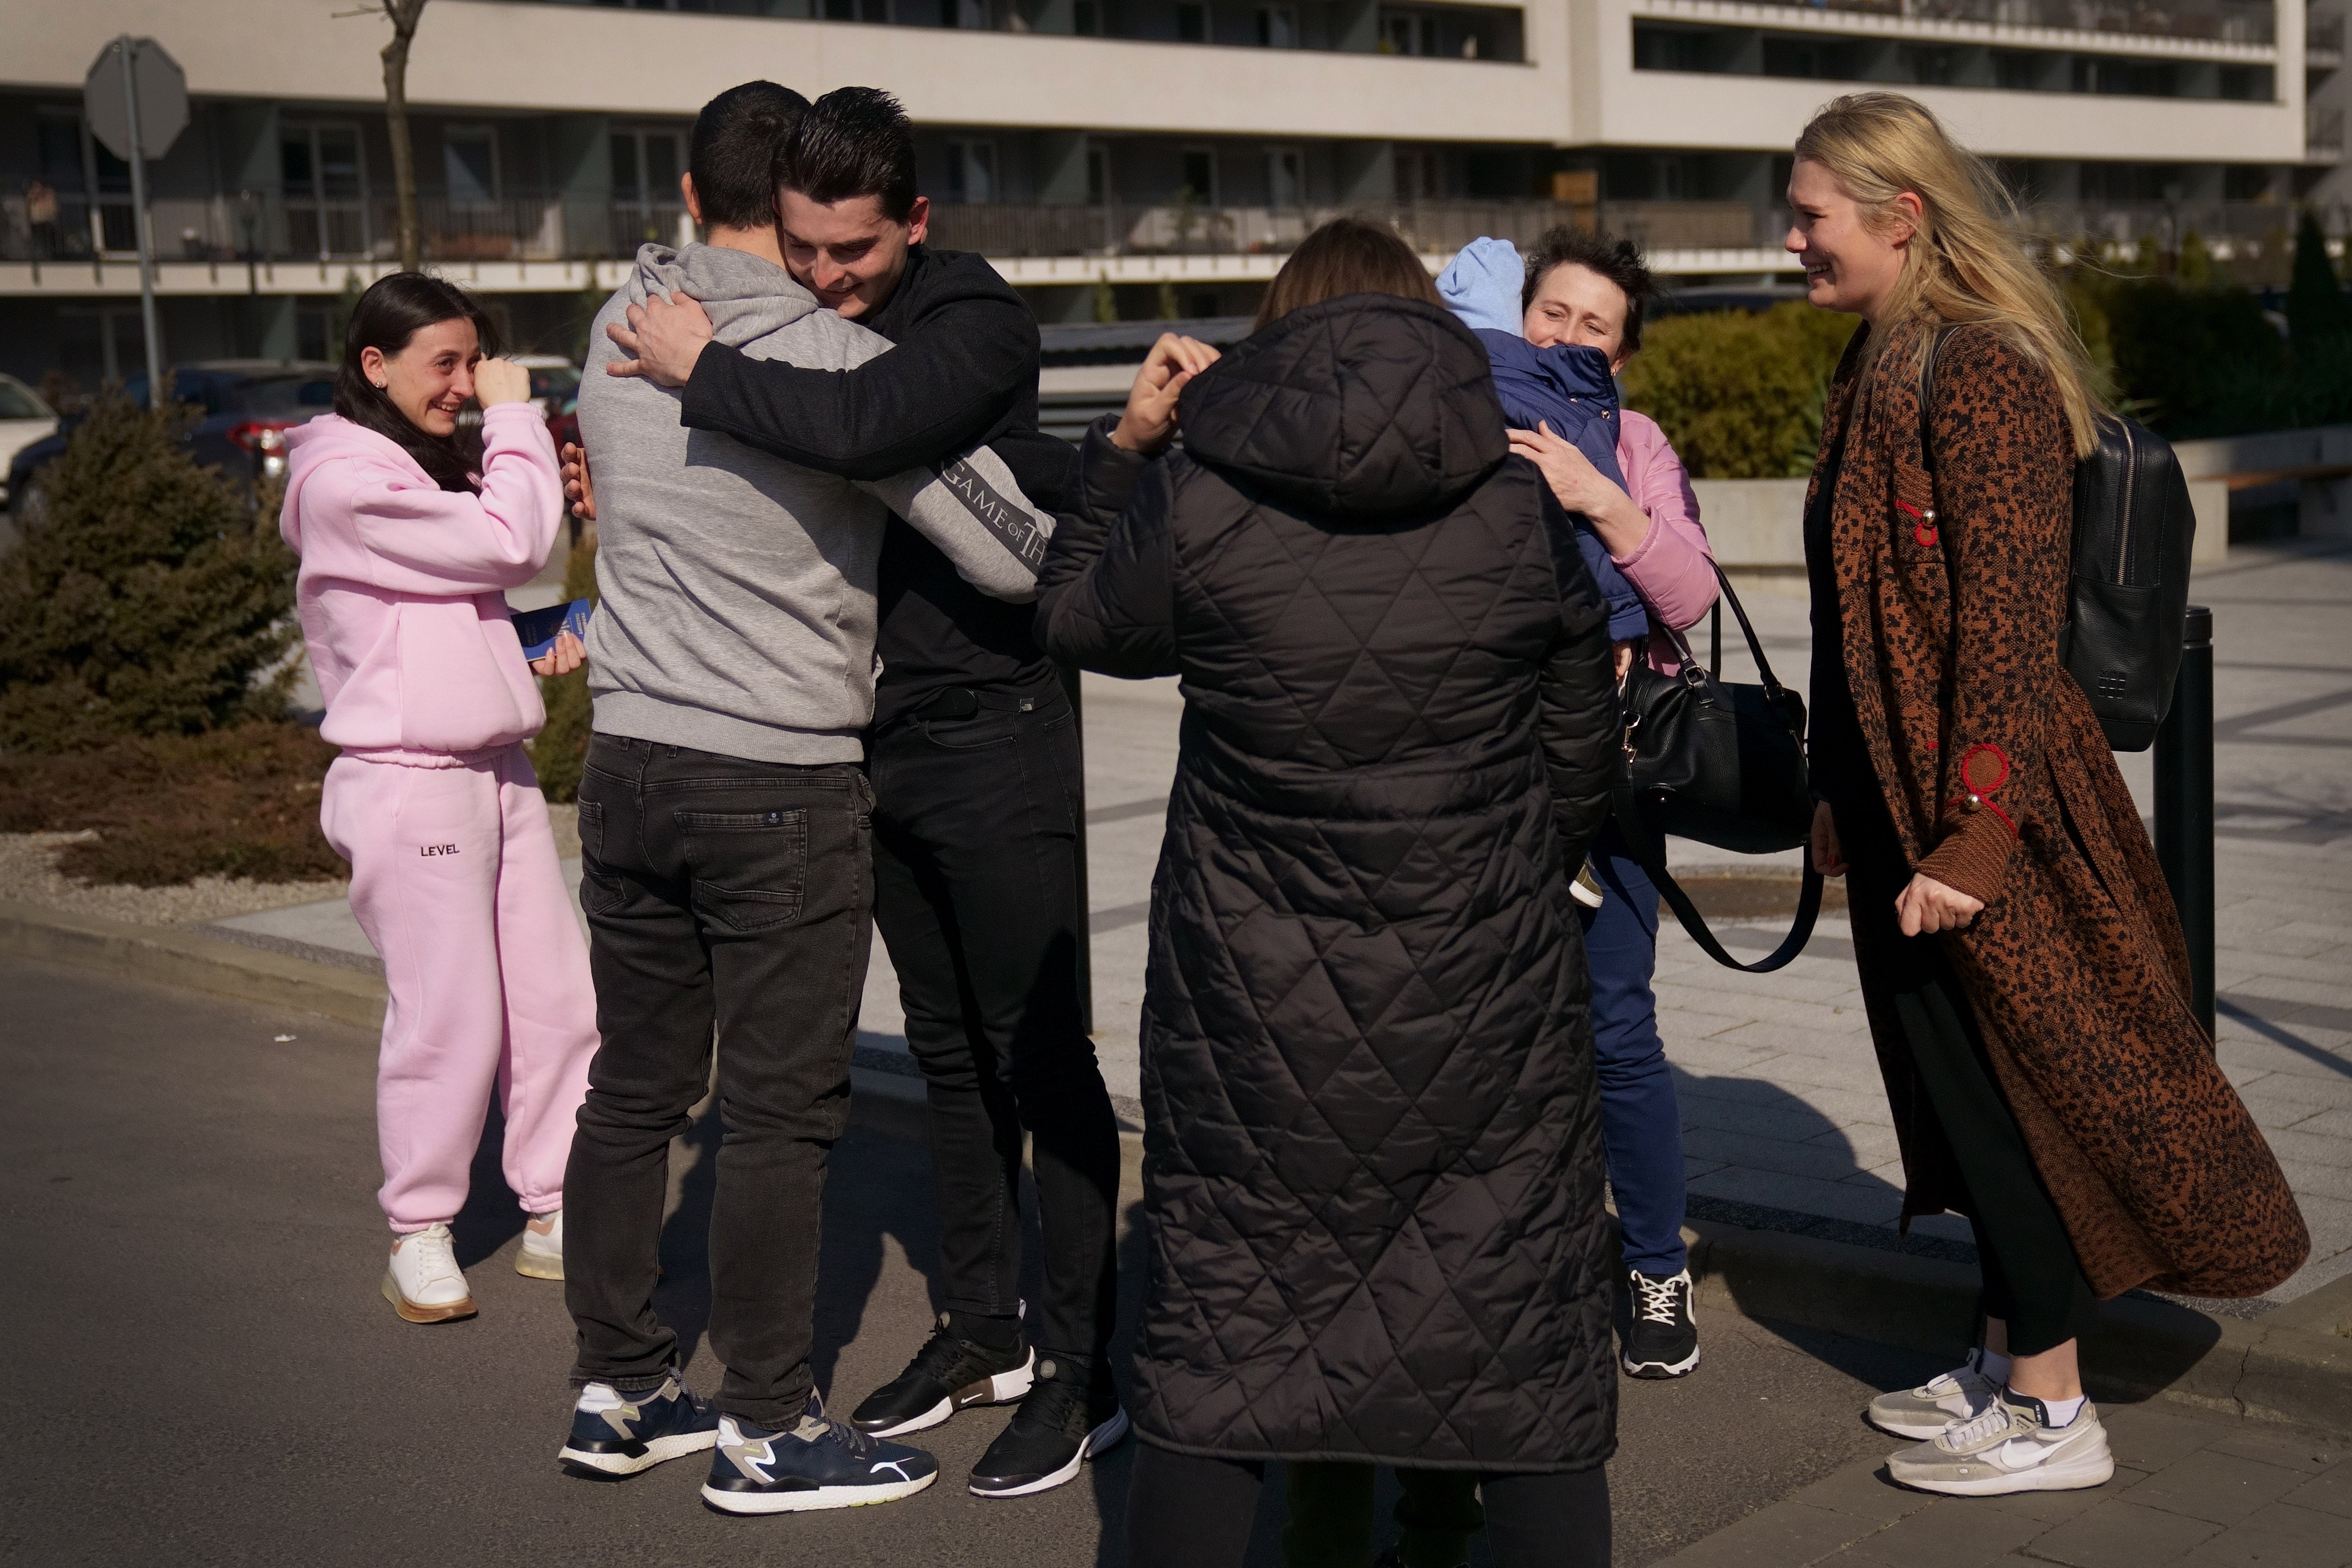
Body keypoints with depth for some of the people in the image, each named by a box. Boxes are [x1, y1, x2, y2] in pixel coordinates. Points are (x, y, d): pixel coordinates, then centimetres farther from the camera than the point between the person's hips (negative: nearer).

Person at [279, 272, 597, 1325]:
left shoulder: (438, 470, 18)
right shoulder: (344, 480, -13)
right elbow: (512, 544, -17)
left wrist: (539, 646, 7)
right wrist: (515, 414, -6)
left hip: (498, 770, 9)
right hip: (410, 782, -9)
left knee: (558, 1000, 6)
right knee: (450, 1017, -5)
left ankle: (555, 1216, 16)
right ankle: (419, 1235, 11)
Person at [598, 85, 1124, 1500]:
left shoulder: (980, 322, -16)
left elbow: (863, 427, -36)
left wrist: (703, 371, -23)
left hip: (996, 733, -7)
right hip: (882, 739, 7)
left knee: (1042, 1056, -1)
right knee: (950, 1052, 16)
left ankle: (1086, 1368, 8)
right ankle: (987, 1330, 28)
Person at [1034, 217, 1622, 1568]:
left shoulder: (1194, 506, -8)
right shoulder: (1523, 512, -3)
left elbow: (1078, 621, 12)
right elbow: (1581, 767, 6)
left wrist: (1124, 445, 19)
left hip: (1257, 992, 0)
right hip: (1485, 990, 1)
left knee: (1222, 1346, 13)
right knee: (1526, 1348, 12)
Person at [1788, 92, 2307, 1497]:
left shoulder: (1981, 372, -16)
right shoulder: (1887, 366, 12)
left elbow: (2008, 615, -21)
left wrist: (1975, 828, -24)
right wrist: (1847, 800, 20)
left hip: (1979, 806, -9)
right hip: (1907, 793, 9)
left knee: (2005, 1092, 0)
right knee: (1963, 1089, 16)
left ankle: (2054, 1417, 12)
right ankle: (2008, 1367, 28)